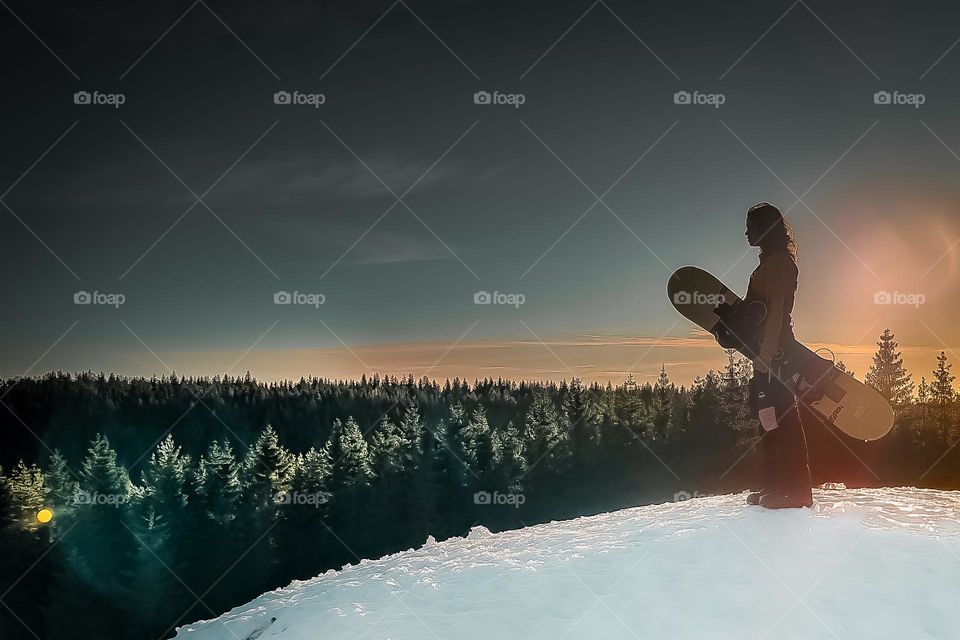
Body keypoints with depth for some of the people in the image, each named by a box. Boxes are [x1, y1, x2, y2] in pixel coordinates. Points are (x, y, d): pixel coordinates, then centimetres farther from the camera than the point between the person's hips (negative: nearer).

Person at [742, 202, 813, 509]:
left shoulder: (778, 262, -11)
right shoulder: (772, 263, 20)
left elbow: (776, 311, -19)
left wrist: (765, 353, -23)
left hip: (774, 353, -11)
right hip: (769, 352, 11)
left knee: (779, 417, -10)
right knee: (770, 415, 12)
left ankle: (795, 490, -8)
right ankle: (776, 486, 19)